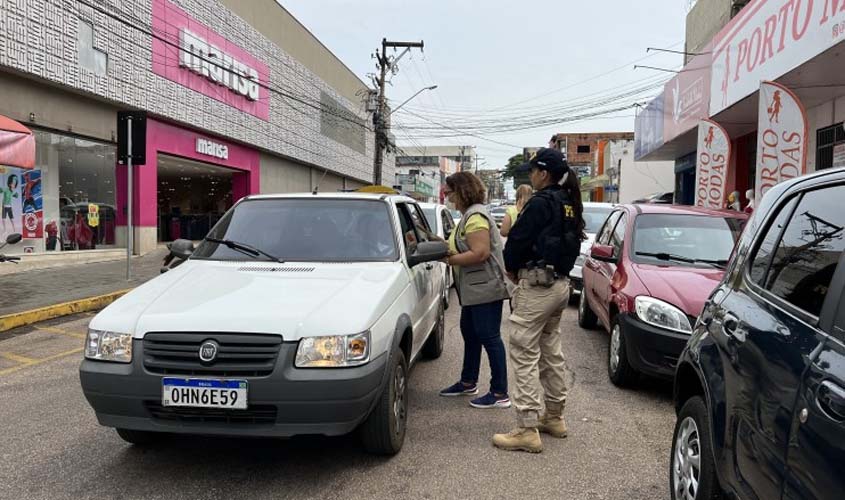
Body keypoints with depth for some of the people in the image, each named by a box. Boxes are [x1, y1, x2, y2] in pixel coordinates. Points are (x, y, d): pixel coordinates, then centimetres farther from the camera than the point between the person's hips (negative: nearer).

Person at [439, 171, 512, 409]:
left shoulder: (475, 216, -17)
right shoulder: (469, 214, 15)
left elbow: (480, 253, -26)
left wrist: (450, 259, -19)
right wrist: (446, 247, 5)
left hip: (485, 289, -11)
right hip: (474, 290, 11)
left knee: (489, 337, -5)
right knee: (470, 334, 19)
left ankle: (500, 394, 3)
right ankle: (468, 383, 34)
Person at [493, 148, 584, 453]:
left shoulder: (541, 202, -14)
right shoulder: (569, 204, 13)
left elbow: (519, 239, -16)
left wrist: (511, 268, 4)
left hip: (537, 284, -10)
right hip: (560, 283, 10)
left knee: (524, 355, -6)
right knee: (551, 352, 18)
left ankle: (527, 429, -4)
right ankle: (554, 416, 29)